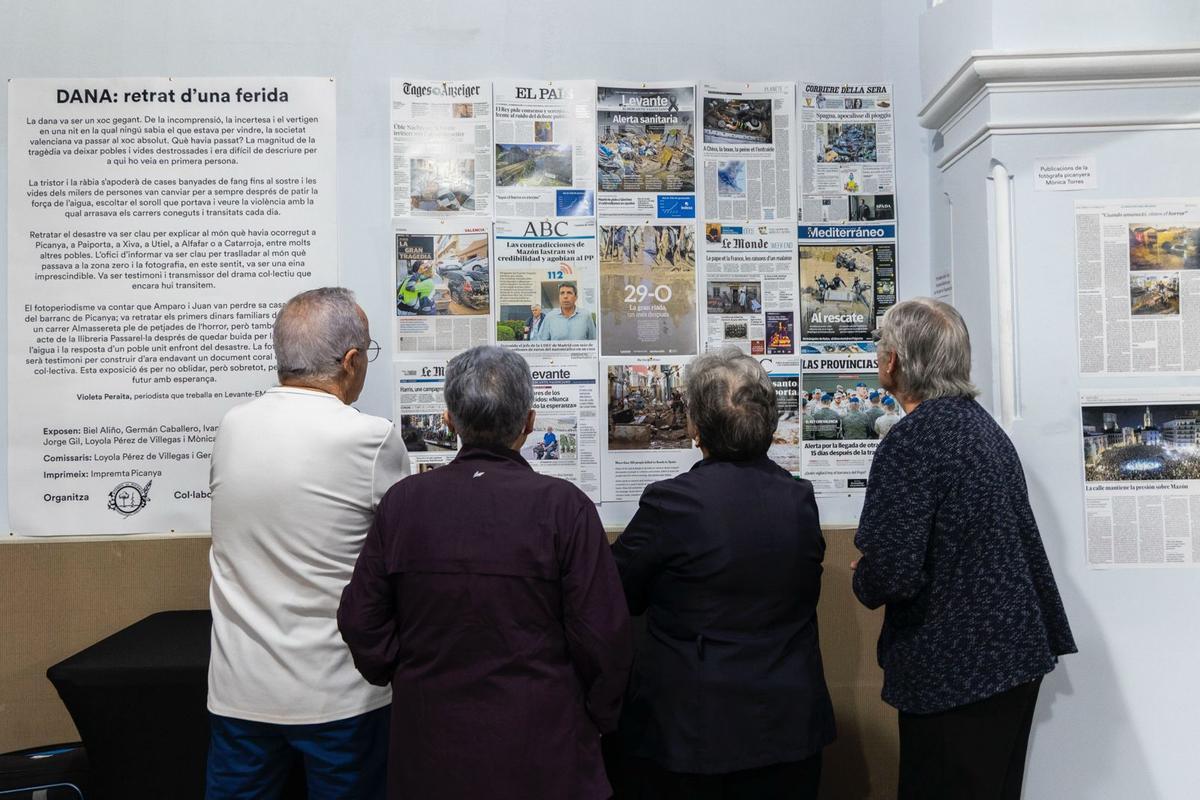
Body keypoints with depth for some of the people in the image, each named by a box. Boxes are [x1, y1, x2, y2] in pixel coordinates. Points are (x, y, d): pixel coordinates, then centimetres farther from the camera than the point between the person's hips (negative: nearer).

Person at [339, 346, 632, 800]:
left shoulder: (402, 501, -8)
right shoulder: (563, 505, -16)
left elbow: (360, 622, -2)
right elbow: (604, 634, -13)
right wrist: (598, 720, 4)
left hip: (430, 748, 3)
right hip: (542, 745, -2)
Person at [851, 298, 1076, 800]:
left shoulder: (911, 441, -20)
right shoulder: (982, 424, 8)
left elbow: (891, 570, -26)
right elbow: (1022, 538, 15)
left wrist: (862, 580, -5)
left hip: (955, 671, -9)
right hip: (1016, 655, 9)